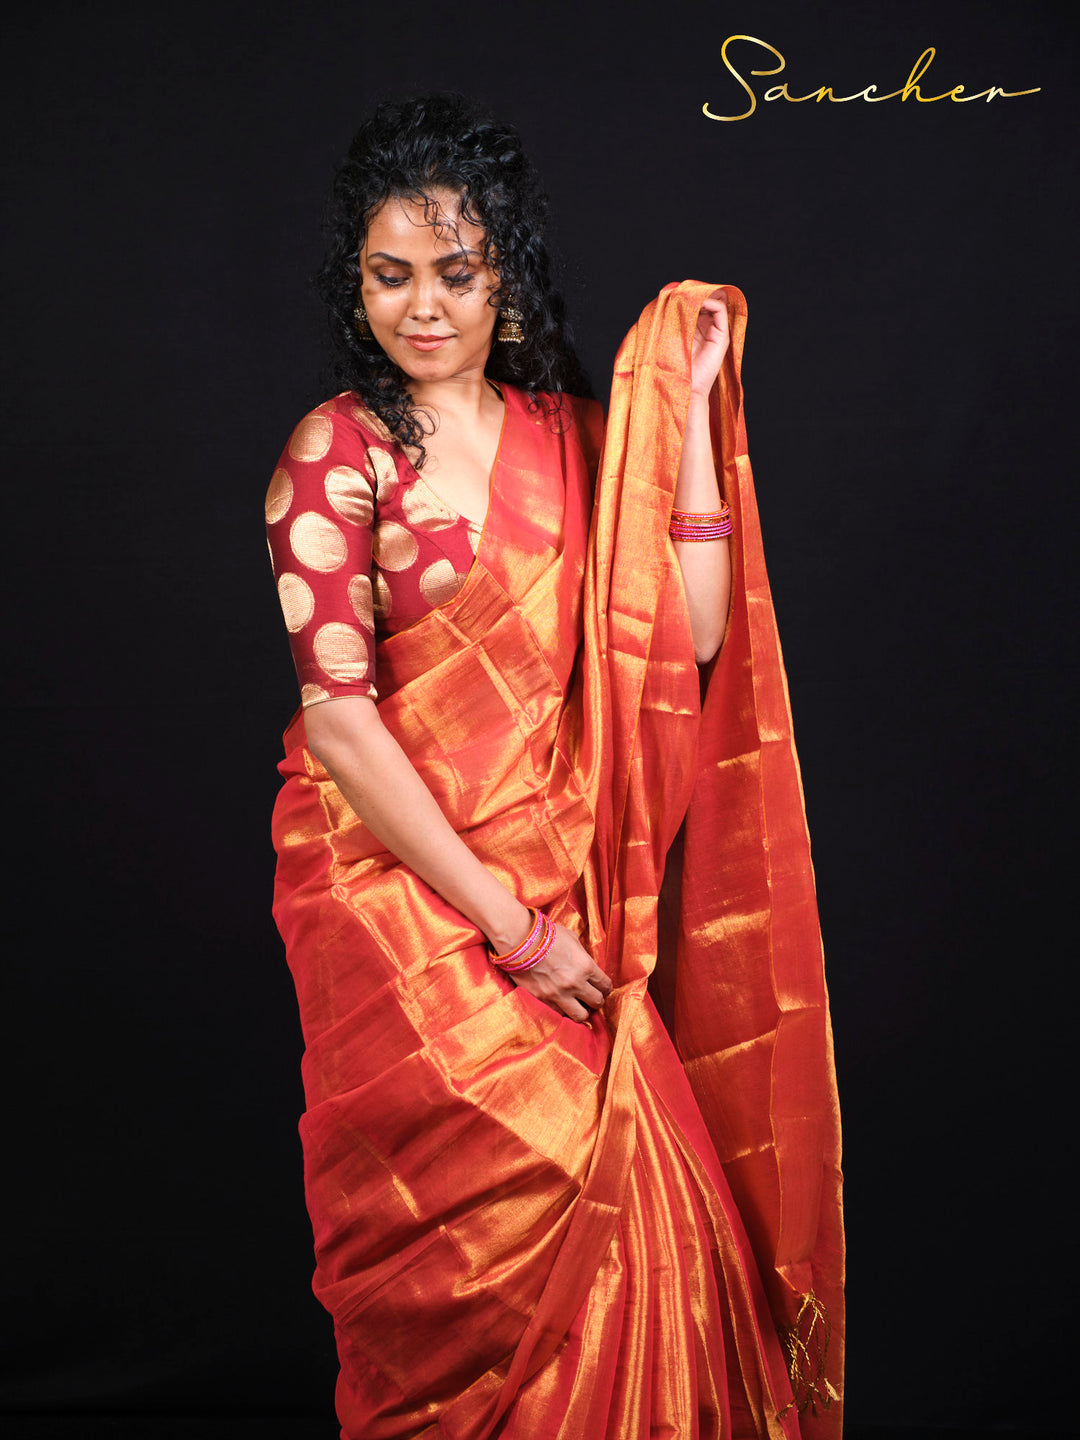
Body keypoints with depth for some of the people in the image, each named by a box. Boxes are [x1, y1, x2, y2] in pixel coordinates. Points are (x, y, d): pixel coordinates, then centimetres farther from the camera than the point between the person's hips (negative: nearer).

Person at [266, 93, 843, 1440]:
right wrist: (513, 924, -14)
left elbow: (687, 635, -2)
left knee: (636, 1174, -2)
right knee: (540, 1189, -9)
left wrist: (691, 401, -4)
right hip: (394, 884, -4)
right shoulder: (337, 450, -7)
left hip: (555, 884, 4)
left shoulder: (570, 431, 8)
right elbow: (337, 719, -13)